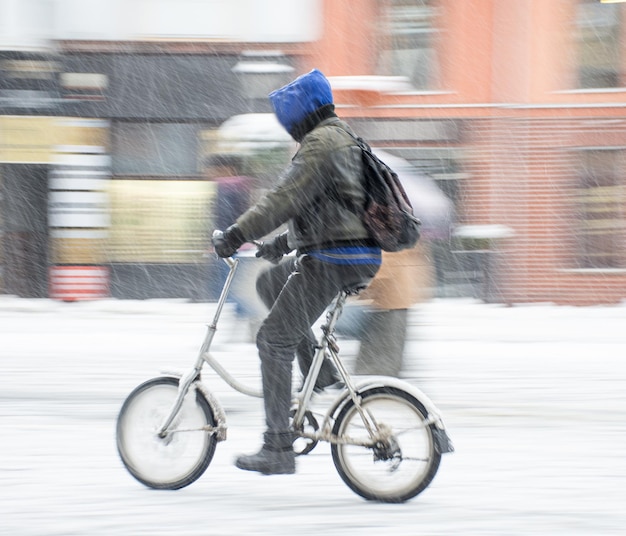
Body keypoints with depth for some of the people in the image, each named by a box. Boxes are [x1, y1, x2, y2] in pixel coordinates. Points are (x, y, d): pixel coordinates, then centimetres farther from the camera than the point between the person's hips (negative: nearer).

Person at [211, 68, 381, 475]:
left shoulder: (320, 144, -13)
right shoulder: (344, 139, 20)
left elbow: (286, 198, -22)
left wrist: (237, 235, -20)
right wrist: (282, 244, 25)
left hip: (331, 260, -10)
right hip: (357, 258, 10)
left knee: (274, 342, -5)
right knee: (270, 284, 28)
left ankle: (278, 449, -8)